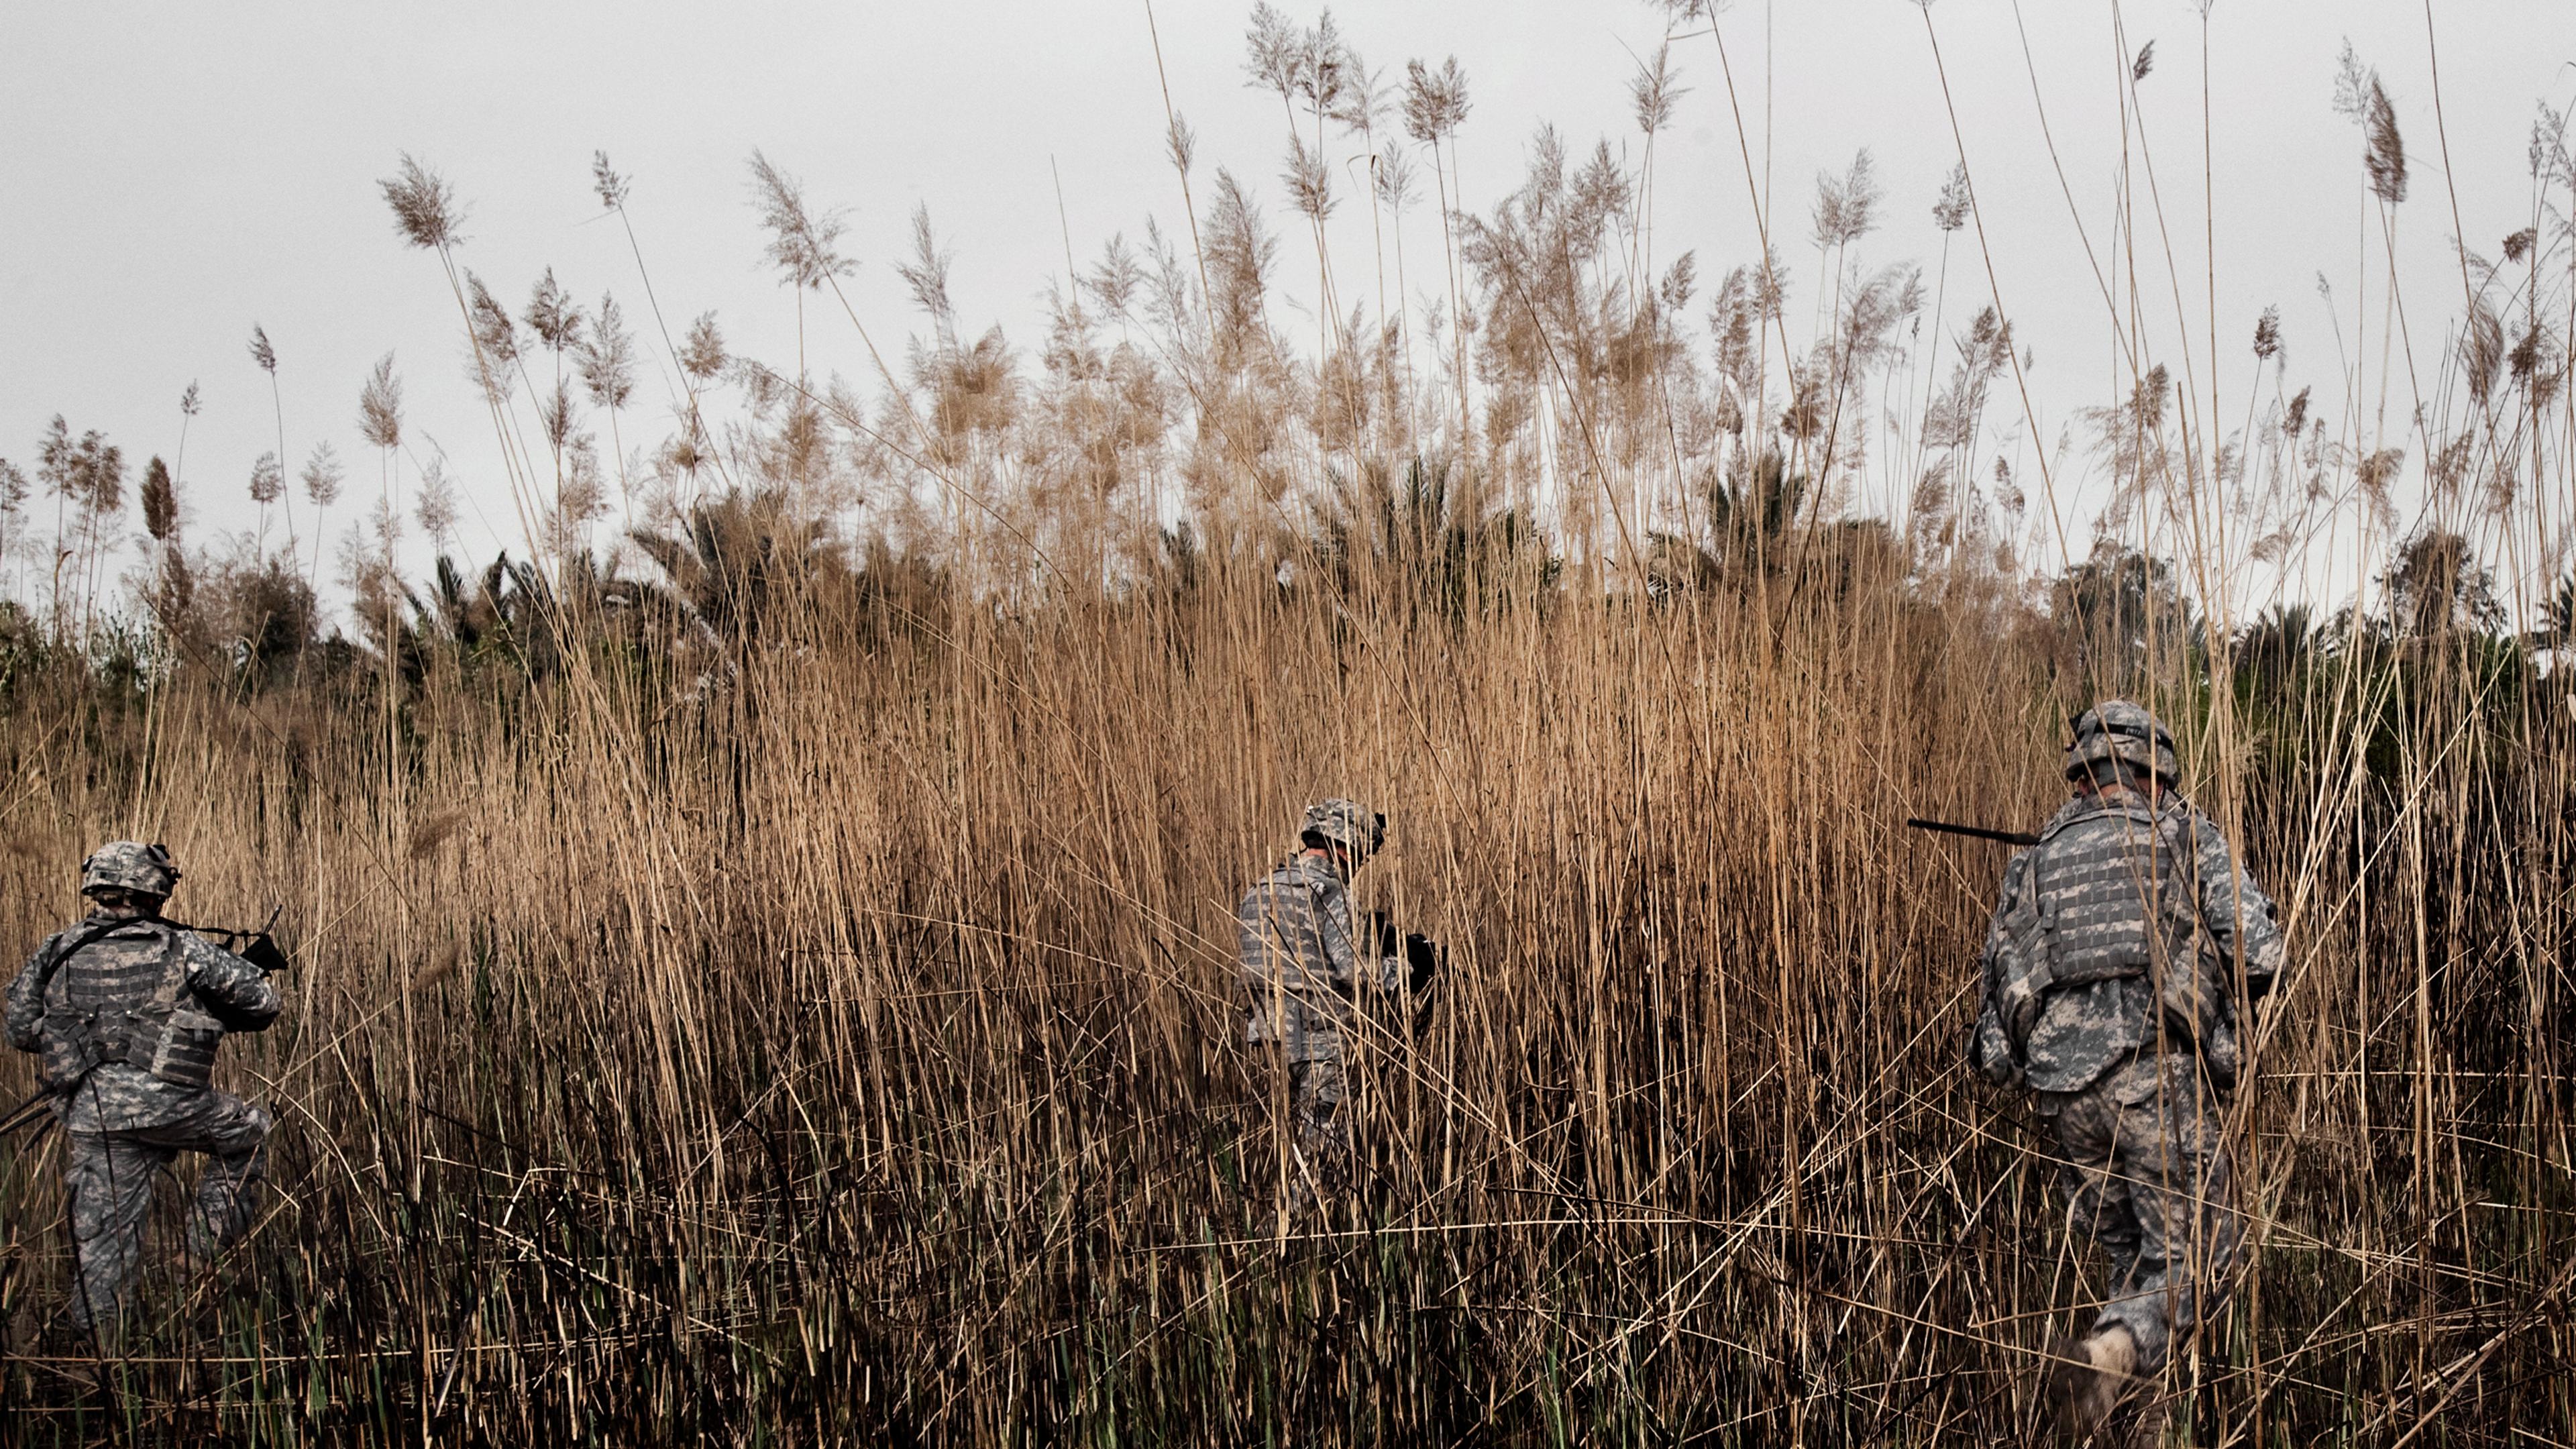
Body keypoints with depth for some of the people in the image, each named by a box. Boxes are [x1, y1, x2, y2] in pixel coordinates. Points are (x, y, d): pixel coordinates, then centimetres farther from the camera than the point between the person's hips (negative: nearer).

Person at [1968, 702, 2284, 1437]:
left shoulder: (2035, 862, 18)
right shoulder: (2188, 835, 10)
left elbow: (2001, 986, 13)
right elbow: (2257, 950, 0)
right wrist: (2219, 997, 19)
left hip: (2068, 1091, 4)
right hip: (2161, 1075, -4)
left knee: (2128, 1256, 20)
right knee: (2190, 1260, 0)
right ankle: (2105, 1357, -26)